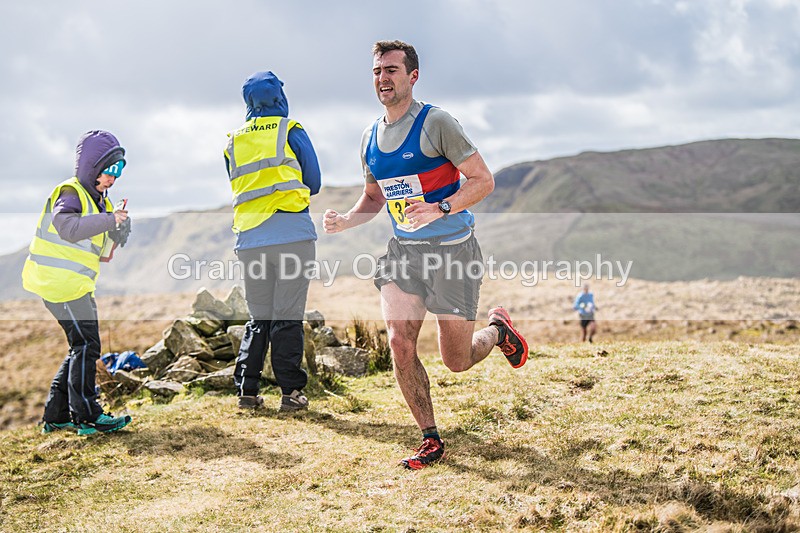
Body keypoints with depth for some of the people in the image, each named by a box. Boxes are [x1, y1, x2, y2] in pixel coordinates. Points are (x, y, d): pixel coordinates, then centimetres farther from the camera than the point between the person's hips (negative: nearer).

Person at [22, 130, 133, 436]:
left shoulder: (98, 200, 17)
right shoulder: (71, 193, -12)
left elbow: (105, 243, 12)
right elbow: (68, 228, -33)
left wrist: (119, 229, -9)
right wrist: (108, 220, -37)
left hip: (77, 284, 10)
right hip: (61, 281, -10)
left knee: (82, 348, 12)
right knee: (86, 344, -11)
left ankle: (56, 416, 18)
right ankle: (87, 416, -8)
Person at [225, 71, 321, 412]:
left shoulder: (233, 142, 15)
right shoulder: (291, 131, 3)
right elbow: (313, 183, 9)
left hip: (249, 239, 4)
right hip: (292, 232, -4)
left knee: (259, 318, 13)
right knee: (288, 317, -2)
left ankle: (246, 390, 10)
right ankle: (291, 392, -3)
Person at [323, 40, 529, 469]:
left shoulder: (435, 123, -12)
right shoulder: (371, 138, 7)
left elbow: (483, 181, -13)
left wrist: (440, 209, -28)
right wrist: (344, 221, 1)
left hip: (452, 248, -5)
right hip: (403, 249, 5)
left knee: (456, 361, 2)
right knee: (400, 342, -12)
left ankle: (498, 329, 37)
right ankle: (431, 441, 3)